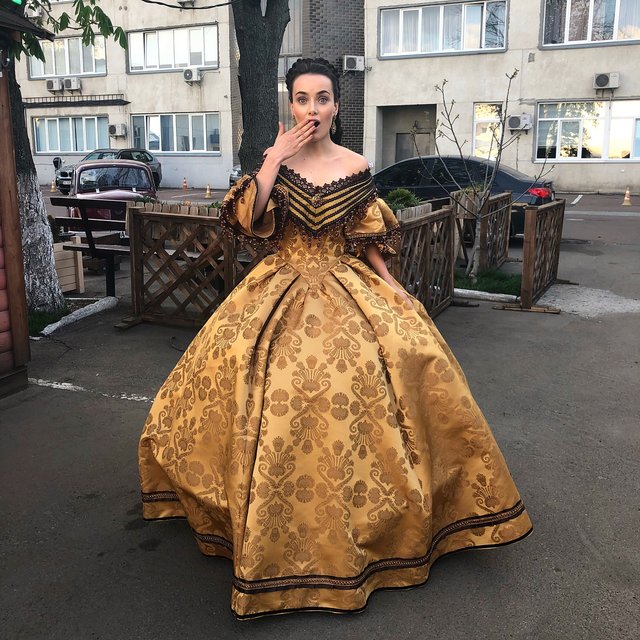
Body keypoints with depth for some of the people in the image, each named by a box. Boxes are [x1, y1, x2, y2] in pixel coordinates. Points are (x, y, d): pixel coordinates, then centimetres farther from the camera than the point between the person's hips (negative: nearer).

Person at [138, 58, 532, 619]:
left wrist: (394, 289, -3)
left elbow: (370, 241, 7)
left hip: (348, 289, 1)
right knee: (275, 389, -12)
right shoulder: (274, 160, 2)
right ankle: (278, 526, 10)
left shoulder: (356, 168, 3)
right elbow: (245, 219, -14)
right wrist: (275, 157, -13)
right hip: (282, 290, 0)